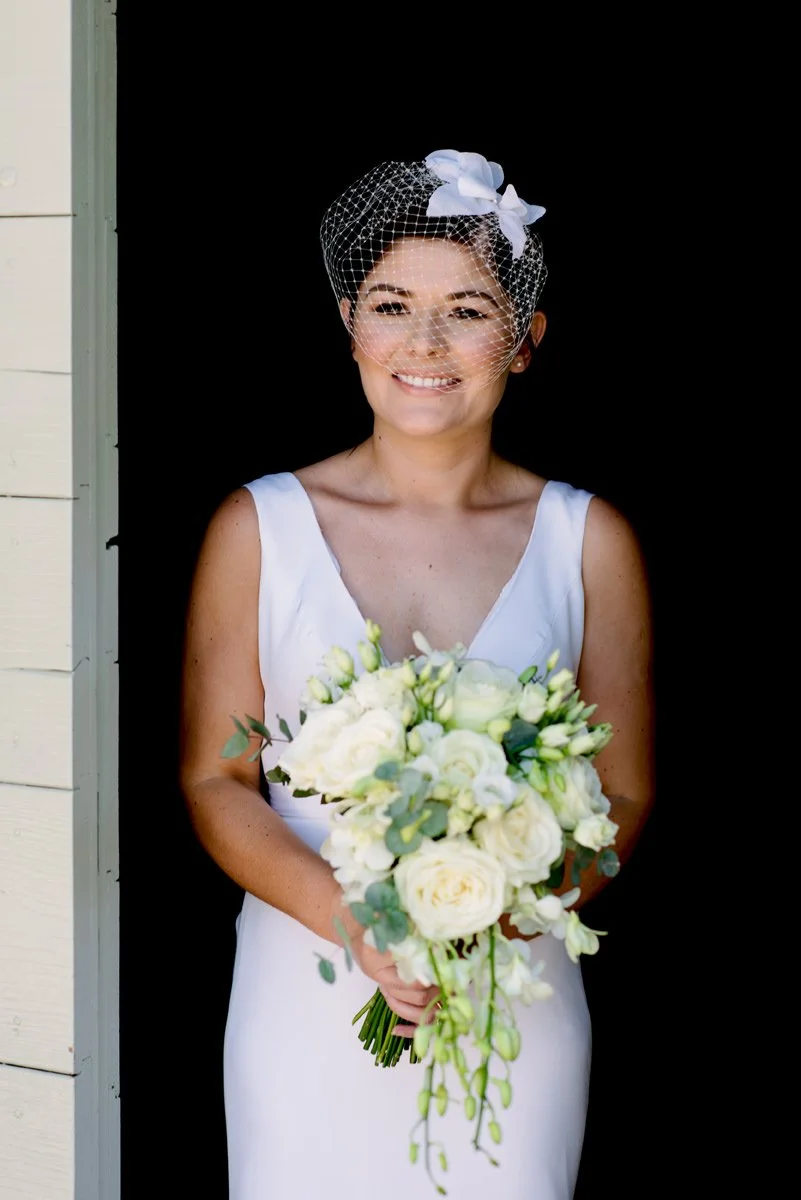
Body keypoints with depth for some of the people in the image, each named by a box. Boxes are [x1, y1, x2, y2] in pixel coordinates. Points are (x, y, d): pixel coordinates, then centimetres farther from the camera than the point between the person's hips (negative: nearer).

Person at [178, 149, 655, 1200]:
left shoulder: (588, 541, 1)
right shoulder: (258, 527, 0)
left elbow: (624, 798, 2)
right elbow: (213, 781, -1)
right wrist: (351, 919, -17)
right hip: (305, 1003, 0)